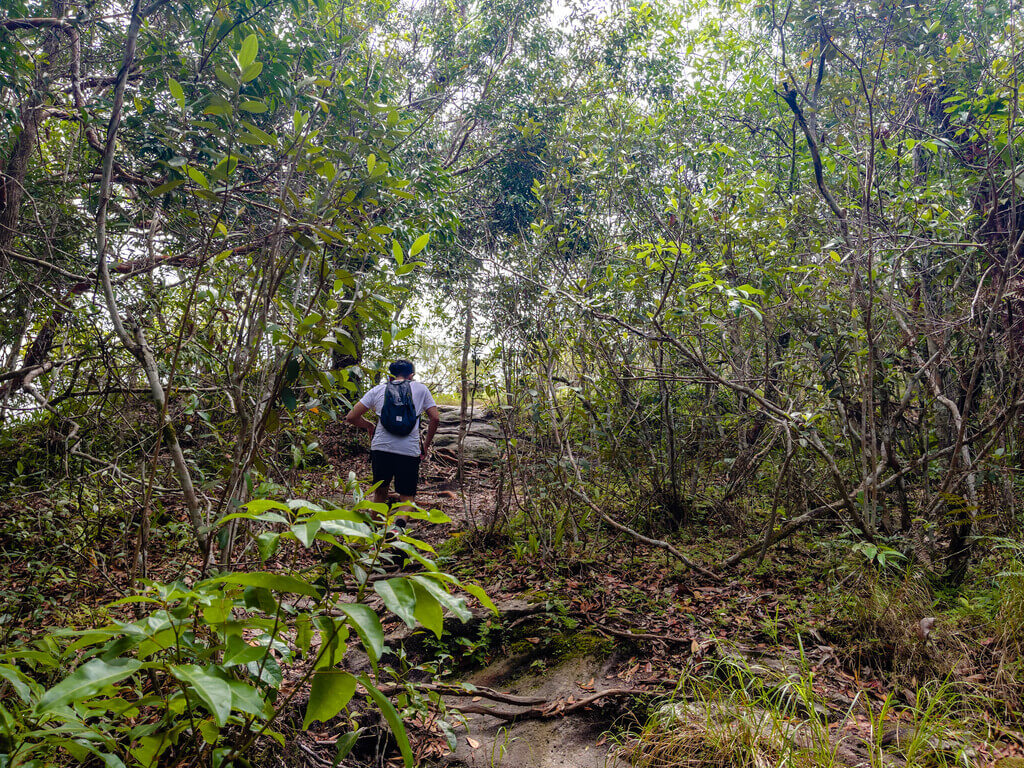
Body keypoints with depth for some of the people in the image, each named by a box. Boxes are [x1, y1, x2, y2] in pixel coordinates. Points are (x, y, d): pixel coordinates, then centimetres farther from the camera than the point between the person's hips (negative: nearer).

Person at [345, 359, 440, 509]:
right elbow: (435, 419, 4)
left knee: (380, 492, 21)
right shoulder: (421, 389, 10)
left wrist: (369, 426, 26)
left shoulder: (378, 389, 12)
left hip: (381, 447, 2)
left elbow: (351, 417, 9)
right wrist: (426, 445, 14)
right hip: (409, 451, -2)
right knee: (407, 497, 2)